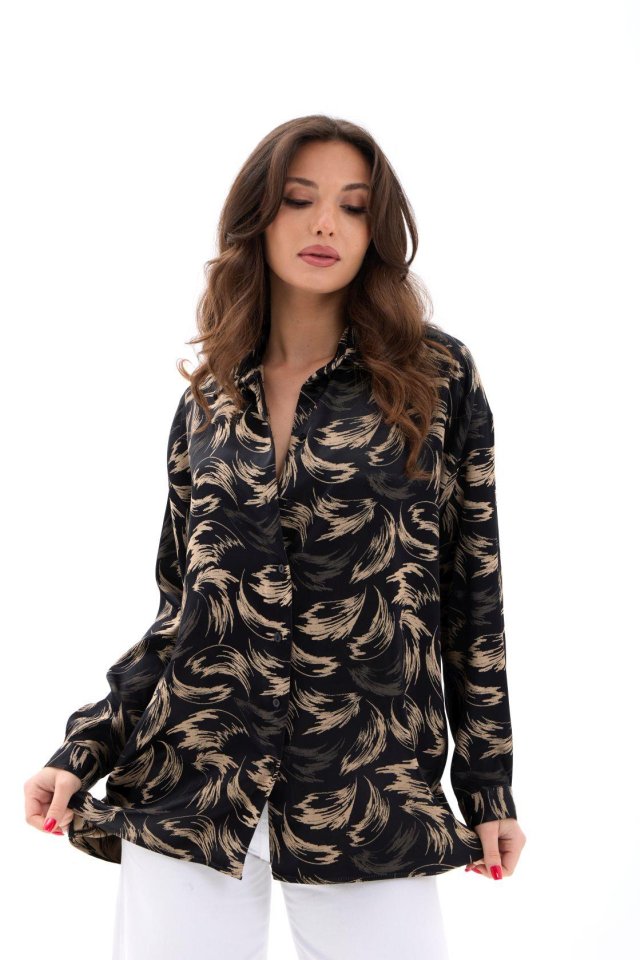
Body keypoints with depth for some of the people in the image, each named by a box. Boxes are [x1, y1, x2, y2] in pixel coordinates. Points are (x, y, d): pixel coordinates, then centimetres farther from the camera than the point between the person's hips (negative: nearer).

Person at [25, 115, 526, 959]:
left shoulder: (435, 377, 1)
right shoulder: (209, 400, 9)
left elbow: (472, 589, 3)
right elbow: (181, 606, 12)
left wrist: (490, 789, 3)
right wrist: (82, 752, 3)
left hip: (369, 801, -2)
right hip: (186, 791, 2)